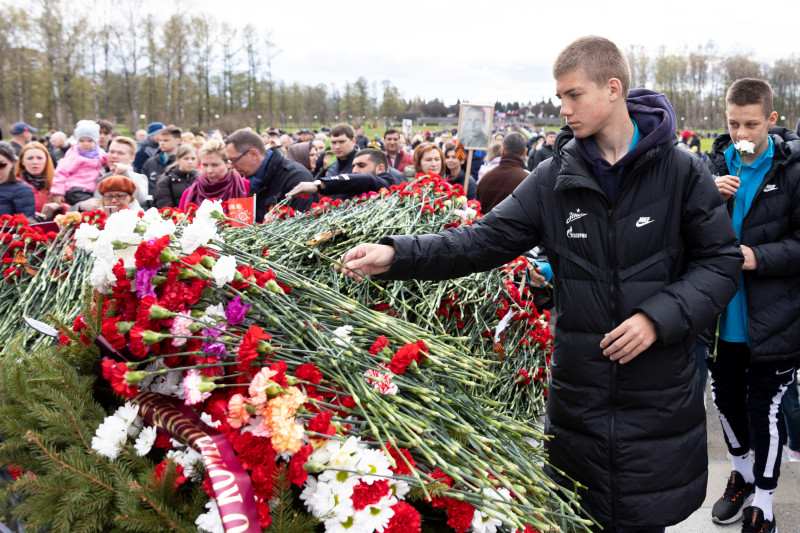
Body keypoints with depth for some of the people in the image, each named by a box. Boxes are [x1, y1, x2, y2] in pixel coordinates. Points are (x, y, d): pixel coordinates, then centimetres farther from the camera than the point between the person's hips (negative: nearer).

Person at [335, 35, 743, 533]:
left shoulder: (681, 170, -5)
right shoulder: (555, 179, 1)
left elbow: (722, 260, -2)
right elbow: (485, 238, -3)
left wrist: (659, 317, -16)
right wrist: (398, 255, -15)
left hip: (659, 393, -2)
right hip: (579, 389, 2)